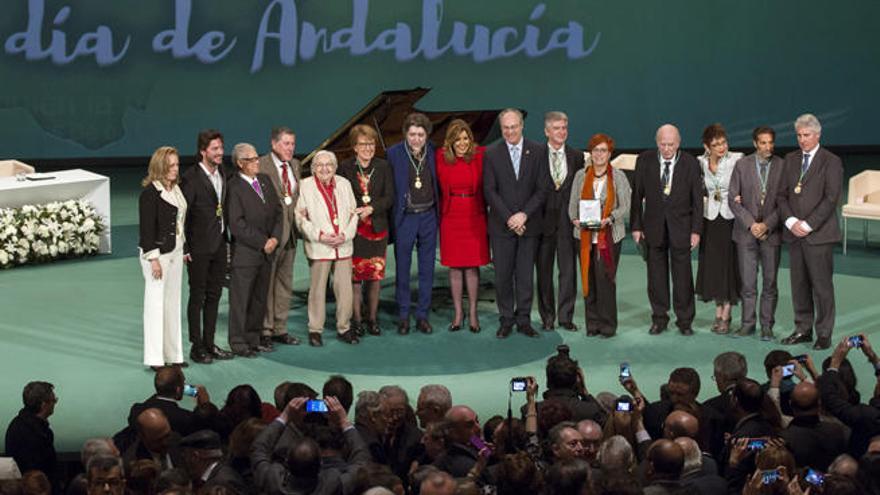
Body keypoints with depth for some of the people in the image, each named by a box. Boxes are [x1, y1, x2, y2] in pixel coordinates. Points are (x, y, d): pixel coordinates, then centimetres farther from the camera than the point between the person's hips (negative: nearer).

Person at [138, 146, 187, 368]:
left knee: (173, 302, 12)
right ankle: (154, 358, 3)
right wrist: (153, 258, -19)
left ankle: (173, 354, 20)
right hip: (157, 253, -8)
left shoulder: (176, 189, 11)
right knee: (155, 302, -2)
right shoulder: (150, 192, -14)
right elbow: (147, 226, -16)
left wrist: (184, 250, 11)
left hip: (176, 251, 8)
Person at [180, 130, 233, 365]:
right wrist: (184, 248, -15)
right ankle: (196, 347, 10)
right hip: (199, 247, -7)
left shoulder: (221, 174, 8)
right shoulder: (191, 177, -15)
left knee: (214, 295, 12)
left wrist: (226, 238, 10)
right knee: (197, 297, 2)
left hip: (219, 246, 7)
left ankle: (209, 343, 22)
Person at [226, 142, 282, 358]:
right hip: (245, 253, -7)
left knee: (259, 298, 11)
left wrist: (275, 238, -3)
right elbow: (236, 223, -15)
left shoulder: (265, 181, 12)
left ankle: (253, 339, 20)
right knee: (240, 299, -1)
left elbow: (277, 211, 12)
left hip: (267, 251, 7)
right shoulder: (234, 187, -11)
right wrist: (262, 243, -13)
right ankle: (238, 342, 7)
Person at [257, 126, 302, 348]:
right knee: (266, 282, -1)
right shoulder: (261, 166, -11)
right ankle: (264, 330, 6)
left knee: (285, 282, 13)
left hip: (289, 230, 7)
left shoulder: (295, 165, 12)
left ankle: (279, 328, 22)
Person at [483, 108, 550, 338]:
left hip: (529, 224, 0)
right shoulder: (491, 153, 1)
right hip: (501, 225, 0)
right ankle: (506, 320, 12)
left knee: (525, 275, 5)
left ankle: (524, 320, 13)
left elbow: (543, 188, 0)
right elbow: (489, 190, -3)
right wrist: (508, 217, -11)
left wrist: (524, 215, -10)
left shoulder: (537, 151, 2)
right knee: (503, 275, 2)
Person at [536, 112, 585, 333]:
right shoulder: (536, 155, -1)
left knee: (568, 270, 2)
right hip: (544, 220, -1)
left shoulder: (577, 156, 7)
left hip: (568, 221, 2)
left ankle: (565, 316, 9)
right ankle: (547, 316, 15)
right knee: (544, 271, 6)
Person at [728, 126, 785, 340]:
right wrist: (750, 224, -10)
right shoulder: (742, 165, 2)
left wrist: (766, 225, -11)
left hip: (771, 232, 0)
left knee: (770, 282, 4)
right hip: (746, 232, 0)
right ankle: (747, 323, 13)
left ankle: (767, 326, 12)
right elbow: (733, 199, 0)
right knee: (747, 282, 2)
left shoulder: (782, 166, -1)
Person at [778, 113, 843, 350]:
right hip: (794, 233, 5)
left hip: (819, 234, -5)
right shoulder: (791, 160, 13)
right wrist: (791, 221, -6)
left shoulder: (831, 161, -3)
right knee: (799, 284, 8)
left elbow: (831, 199, -10)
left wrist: (808, 225, -14)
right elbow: (782, 195, 10)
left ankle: (824, 334, 3)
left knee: (822, 285, -3)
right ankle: (803, 329, 17)